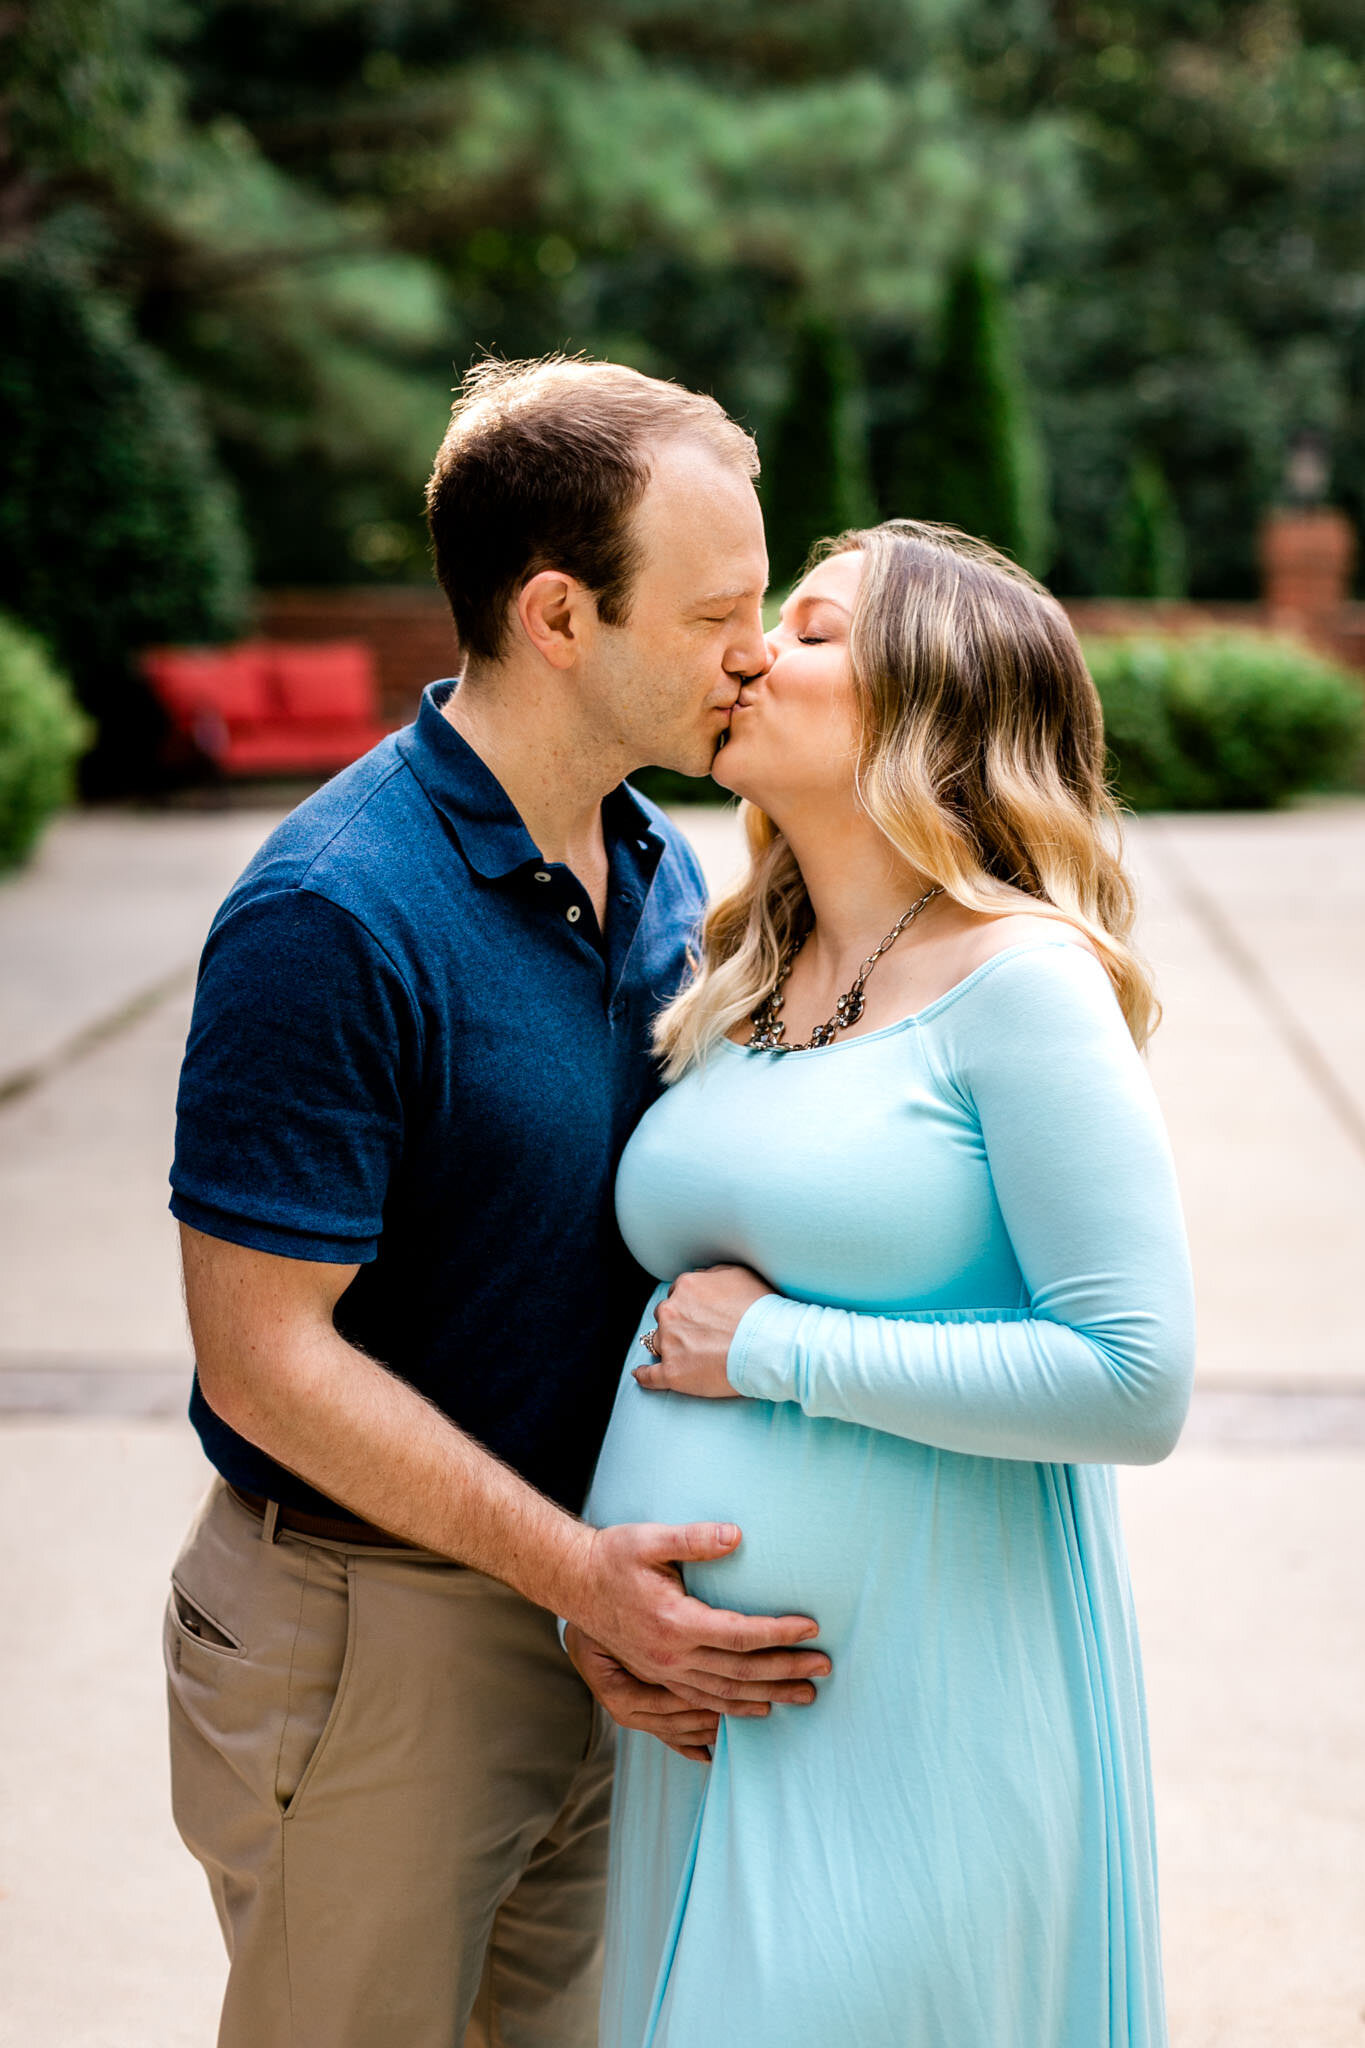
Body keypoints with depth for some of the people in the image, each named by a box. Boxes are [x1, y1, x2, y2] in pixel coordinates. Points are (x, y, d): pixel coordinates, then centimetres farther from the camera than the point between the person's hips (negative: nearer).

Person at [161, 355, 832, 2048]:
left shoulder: (663, 876, 3)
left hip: (588, 1612, 7)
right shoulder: (332, 919, -23)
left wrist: (638, 1597, -3)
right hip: (373, 1633, -7)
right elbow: (266, 1354, -22)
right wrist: (580, 1571, -21)